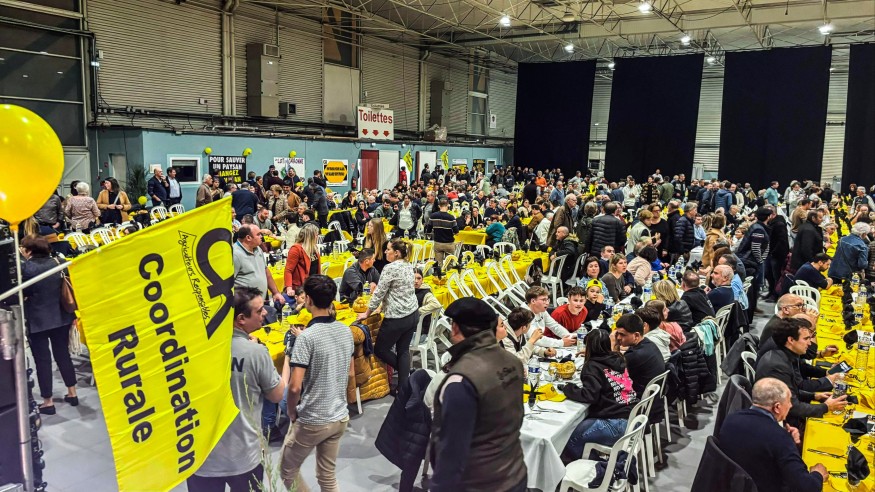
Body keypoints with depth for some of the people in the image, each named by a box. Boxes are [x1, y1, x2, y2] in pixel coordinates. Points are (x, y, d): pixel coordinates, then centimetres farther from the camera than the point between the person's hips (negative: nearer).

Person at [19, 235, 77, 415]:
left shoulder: (26, 267, -15)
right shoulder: (55, 262, 2)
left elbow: (21, 292, -7)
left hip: (37, 320, -5)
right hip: (60, 317, 5)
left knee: (42, 360, 4)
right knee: (63, 354, 15)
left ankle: (48, 402, 11)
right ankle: (72, 393, 22)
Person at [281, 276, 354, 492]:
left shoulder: (307, 337, -21)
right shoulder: (346, 330, 1)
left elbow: (295, 386, -22)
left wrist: (292, 413, -6)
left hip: (311, 421, -6)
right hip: (340, 417, 6)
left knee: (287, 470, 17)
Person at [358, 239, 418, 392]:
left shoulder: (390, 268, -18)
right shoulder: (408, 266, 7)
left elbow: (378, 293, -14)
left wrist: (367, 313, -3)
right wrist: (384, 306, 22)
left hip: (396, 319, -8)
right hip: (413, 314, 8)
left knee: (380, 350, 8)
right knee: (403, 350, 13)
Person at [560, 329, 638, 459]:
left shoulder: (593, 366, -8)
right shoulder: (618, 359, 12)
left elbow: (589, 396, -18)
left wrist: (567, 388, -4)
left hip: (617, 424, -9)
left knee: (570, 437, -5)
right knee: (580, 421, 20)